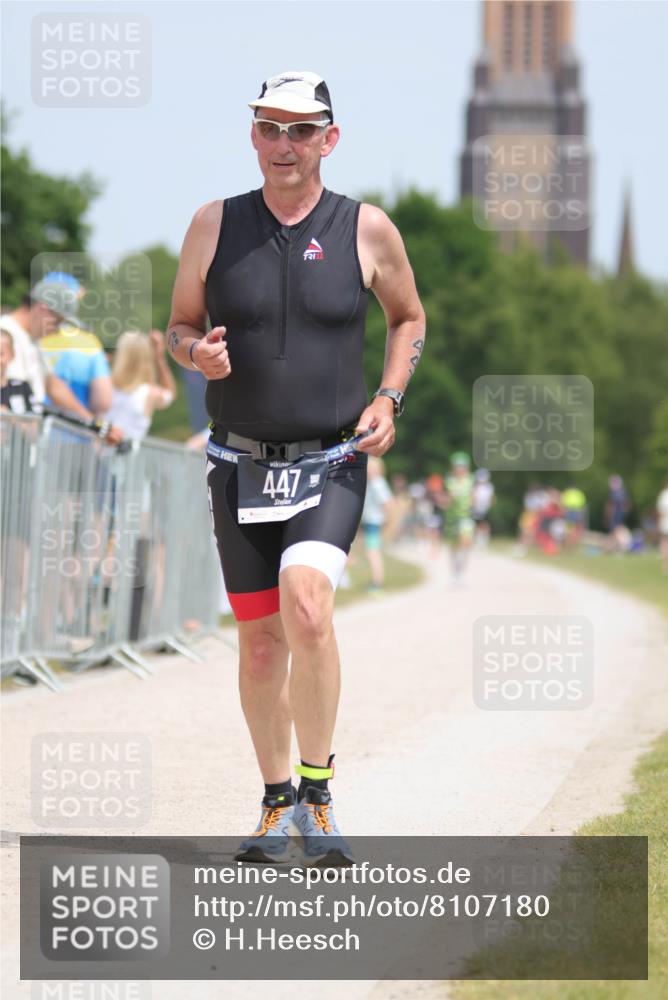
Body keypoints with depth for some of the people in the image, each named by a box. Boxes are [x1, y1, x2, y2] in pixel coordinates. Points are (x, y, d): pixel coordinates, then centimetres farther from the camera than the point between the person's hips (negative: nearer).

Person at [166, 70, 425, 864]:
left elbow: (408, 318, 15)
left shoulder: (367, 230, 0)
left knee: (306, 604, -25)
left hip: (332, 464, -2)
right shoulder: (215, 226, 2)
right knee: (259, 639, 6)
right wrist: (197, 351, -12)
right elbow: (178, 326, 11)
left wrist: (388, 398, -1)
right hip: (240, 465, 2)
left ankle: (317, 793, -14)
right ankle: (277, 805, 23)